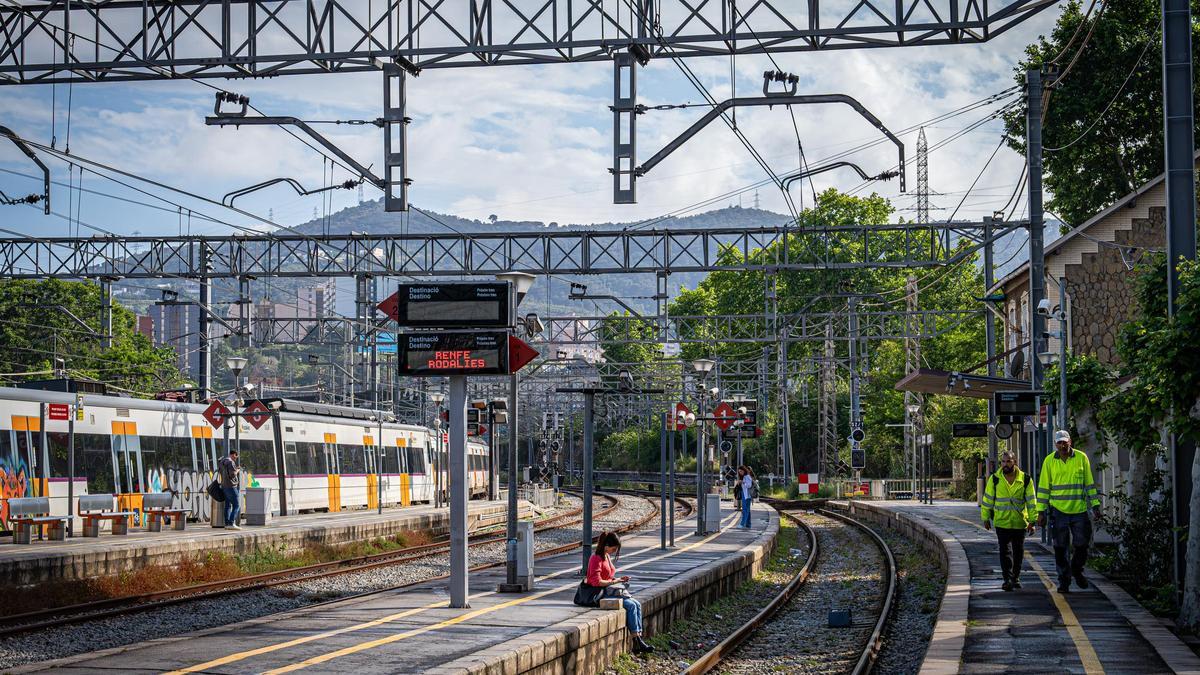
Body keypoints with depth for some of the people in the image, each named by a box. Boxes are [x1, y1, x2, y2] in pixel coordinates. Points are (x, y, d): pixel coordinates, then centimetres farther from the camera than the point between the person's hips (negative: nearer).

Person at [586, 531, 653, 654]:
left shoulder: (607, 557, 15)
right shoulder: (596, 559, -15)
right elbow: (597, 582, -22)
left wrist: (618, 579, 7)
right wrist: (614, 581, -16)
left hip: (611, 591, 10)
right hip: (601, 594, -10)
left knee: (637, 604, -8)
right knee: (631, 606, -21)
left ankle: (639, 639, -15)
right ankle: (636, 643, -19)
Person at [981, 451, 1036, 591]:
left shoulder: (1025, 479, -1)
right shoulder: (995, 479, -3)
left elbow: (1031, 501, 2)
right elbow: (987, 499, 5)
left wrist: (1032, 521, -1)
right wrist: (986, 518, 7)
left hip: (1019, 522, 1)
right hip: (1001, 522, -1)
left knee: (1018, 551, 11)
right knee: (1005, 551, -10)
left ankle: (1016, 578, 25)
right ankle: (1007, 579, -11)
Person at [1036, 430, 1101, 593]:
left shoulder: (1081, 458, 1)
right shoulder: (1049, 461, 0)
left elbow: (1089, 483, 7)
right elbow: (1043, 487, 4)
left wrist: (1095, 505, 5)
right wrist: (1041, 512, 2)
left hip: (1079, 510, 0)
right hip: (1058, 511, 0)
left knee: (1082, 545, 4)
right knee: (1061, 549, 3)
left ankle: (1077, 570, 31)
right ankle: (1064, 582, 11)